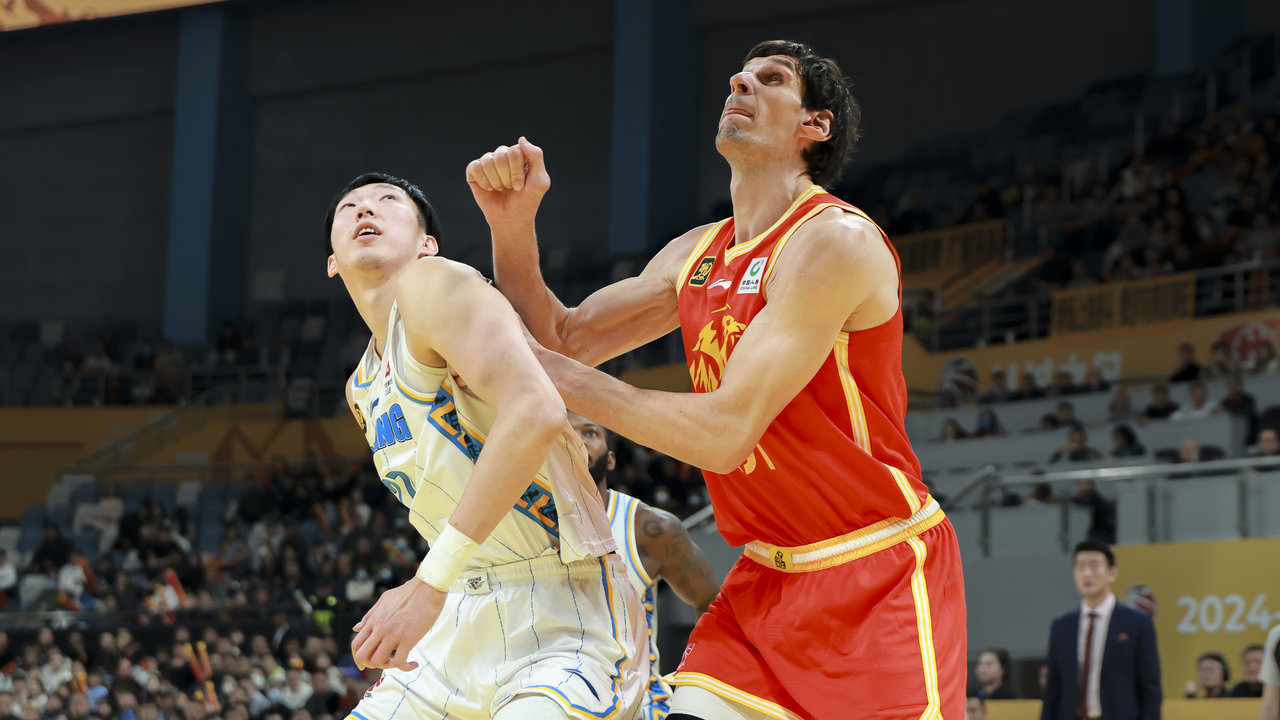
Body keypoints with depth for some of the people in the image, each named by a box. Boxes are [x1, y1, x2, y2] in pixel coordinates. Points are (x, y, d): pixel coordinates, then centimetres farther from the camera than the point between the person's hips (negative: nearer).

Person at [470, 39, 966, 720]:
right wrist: (513, 227, -2)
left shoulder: (836, 241, -17)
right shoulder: (696, 255, 9)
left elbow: (726, 433, -22)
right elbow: (562, 341, 14)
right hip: (767, 579, 7)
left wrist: (567, 380, -16)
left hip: (877, 578, -7)